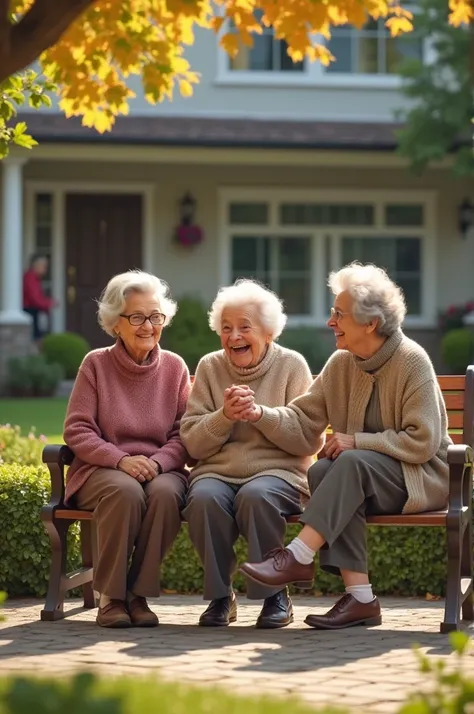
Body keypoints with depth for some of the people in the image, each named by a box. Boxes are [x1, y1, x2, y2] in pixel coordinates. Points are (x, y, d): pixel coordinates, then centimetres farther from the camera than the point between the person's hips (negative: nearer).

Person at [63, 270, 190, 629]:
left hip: (161, 469, 2)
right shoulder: (96, 364, 3)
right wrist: (121, 460, -19)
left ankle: (139, 594, -21)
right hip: (102, 470, -2)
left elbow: (184, 434, 4)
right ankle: (111, 596, -22)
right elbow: (77, 431, -3)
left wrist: (157, 462, -17)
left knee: (165, 492, -35)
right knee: (125, 491, -37)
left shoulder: (174, 367, 8)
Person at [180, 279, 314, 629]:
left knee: (256, 496, -36)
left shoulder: (292, 366, 5)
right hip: (217, 472, 2)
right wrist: (225, 416, -13)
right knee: (204, 498, -33)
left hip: (278, 471, -2)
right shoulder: (209, 367, 12)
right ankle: (220, 596, -14)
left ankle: (276, 595, -19)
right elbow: (192, 443, 6)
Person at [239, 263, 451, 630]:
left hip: (422, 478, -6)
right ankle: (359, 596, -32)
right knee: (322, 471, -26)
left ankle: (299, 557, -35)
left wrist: (357, 441, -19)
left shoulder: (412, 361, -13)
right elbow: (303, 427, 4)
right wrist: (261, 415, -13)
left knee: (353, 463, -33)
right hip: (362, 482, 6)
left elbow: (423, 441, -17)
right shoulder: (340, 365, 6)